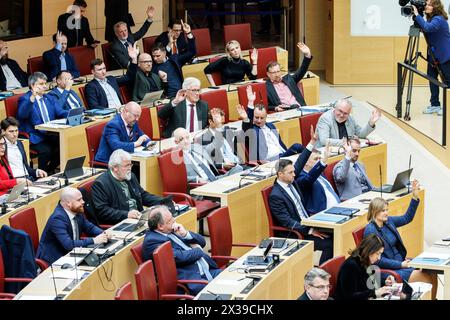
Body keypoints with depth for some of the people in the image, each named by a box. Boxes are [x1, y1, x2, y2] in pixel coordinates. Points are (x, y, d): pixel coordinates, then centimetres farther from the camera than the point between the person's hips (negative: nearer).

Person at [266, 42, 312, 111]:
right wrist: (275, 108, -14)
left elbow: (302, 71, 24)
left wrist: (307, 55, 12)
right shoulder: (266, 86, 10)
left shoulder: (288, 79, 24)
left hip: (298, 108, 5)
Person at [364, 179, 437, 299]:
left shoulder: (388, 221, 6)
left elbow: (407, 218, 18)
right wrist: (401, 265, -17)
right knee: (429, 278, -18)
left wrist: (415, 197, 7)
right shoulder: (370, 230, -16)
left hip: (400, 262, 8)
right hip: (387, 270, -8)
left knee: (432, 274, -11)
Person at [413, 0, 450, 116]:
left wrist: (417, 15, -35)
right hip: (433, 55, 9)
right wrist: (416, 18, -1)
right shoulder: (430, 19, 7)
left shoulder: (439, 19, -22)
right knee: (432, 78, 6)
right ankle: (435, 105, 10)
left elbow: (427, 28, -38)